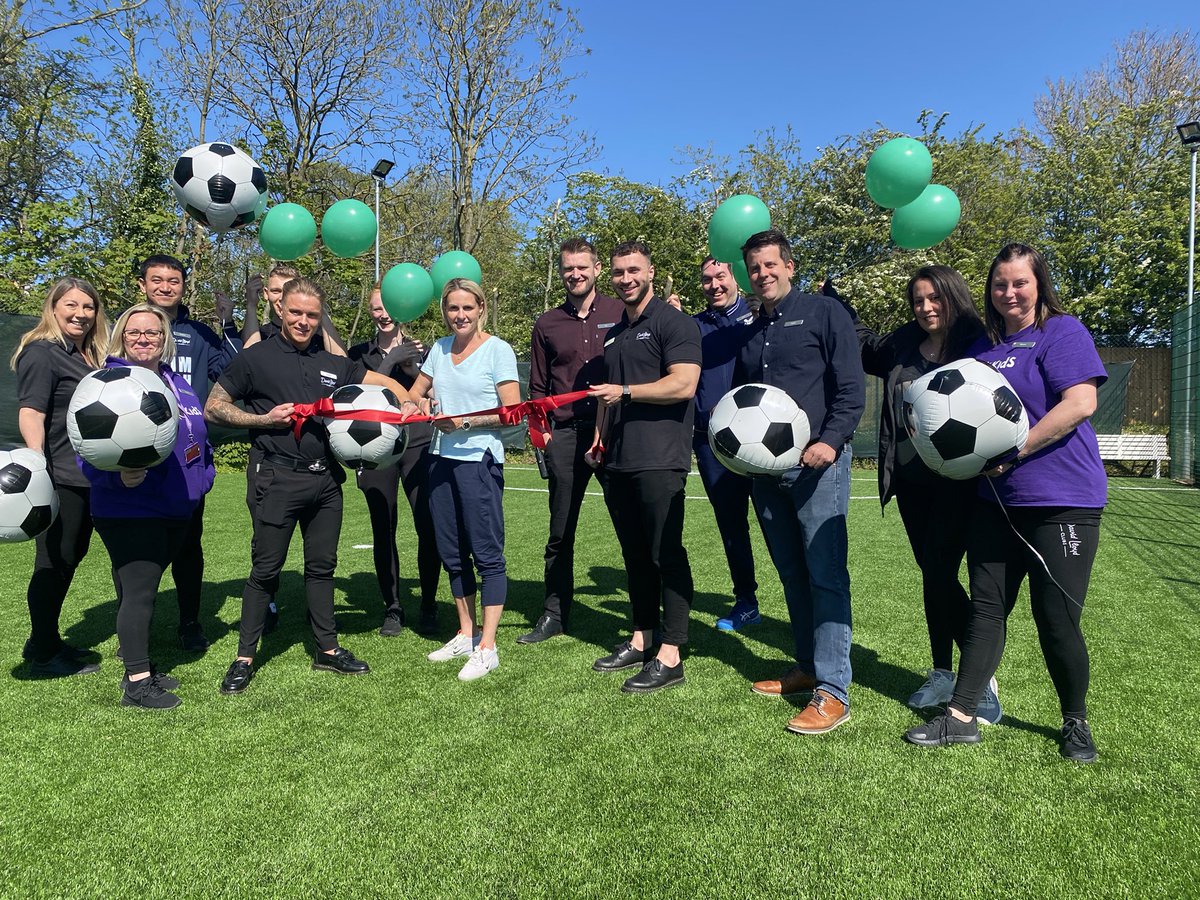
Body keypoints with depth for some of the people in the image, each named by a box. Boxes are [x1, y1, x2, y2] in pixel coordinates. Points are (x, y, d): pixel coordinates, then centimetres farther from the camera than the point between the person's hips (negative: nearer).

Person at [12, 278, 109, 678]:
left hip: (87, 478, 9)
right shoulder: (41, 353, -10)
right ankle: (44, 655, 14)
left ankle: (46, 641, 32)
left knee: (70, 558, 17)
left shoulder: (90, 355, 15)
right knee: (53, 563, 0)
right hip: (58, 479, -9)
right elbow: (30, 413, -21)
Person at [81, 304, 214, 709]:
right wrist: (118, 476, -35)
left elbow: (197, 436, 23)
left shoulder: (177, 383, 13)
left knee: (144, 589, 16)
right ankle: (136, 683, 3)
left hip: (176, 510, 7)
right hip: (129, 512, -7)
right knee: (138, 593, -6)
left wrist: (202, 477, 13)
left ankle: (141, 668, 27)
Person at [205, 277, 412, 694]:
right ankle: (245, 657, 14)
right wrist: (264, 419, -12)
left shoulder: (332, 364, 12)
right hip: (279, 480, -4)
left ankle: (327, 649, 23)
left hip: (326, 479, 5)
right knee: (266, 568, 1)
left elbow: (386, 382, 18)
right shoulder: (256, 358, -1)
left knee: (322, 565, 13)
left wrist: (407, 404, -2)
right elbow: (213, 408, 1)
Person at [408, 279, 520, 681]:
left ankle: (487, 647, 3)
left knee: (487, 553, -3)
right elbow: (413, 396, 20)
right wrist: (423, 410, -3)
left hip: (480, 460, -7)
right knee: (452, 552, 12)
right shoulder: (439, 348, 13)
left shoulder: (498, 350, -4)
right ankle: (466, 635, 25)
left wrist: (465, 421, -17)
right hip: (442, 459, 7)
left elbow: (512, 411, -9)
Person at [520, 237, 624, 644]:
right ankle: (554, 613, 23)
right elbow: (537, 386, 16)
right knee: (560, 531, 10)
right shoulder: (547, 324, 12)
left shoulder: (620, 313, 4)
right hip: (564, 435, 3)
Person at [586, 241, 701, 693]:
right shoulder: (613, 334, 21)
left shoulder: (672, 322, -4)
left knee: (666, 554, -4)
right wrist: (600, 435, 16)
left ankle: (669, 657, 2)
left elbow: (684, 384, -16)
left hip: (659, 461, -8)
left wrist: (626, 392, -16)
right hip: (617, 461, 8)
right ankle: (641, 641, 23)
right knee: (635, 554, 13)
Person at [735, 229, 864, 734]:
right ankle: (808, 668, 25)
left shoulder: (824, 313, 2)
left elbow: (851, 389, -5)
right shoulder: (750, 333, 20)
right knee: (792, 574, 12)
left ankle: (832, 692, -5)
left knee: (826, 574, -8)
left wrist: (830, 441, -18)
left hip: (817, 464, -6)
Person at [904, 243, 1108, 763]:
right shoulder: (984, 345, 15)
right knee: (986, 608, 8)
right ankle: (960, 717, 14)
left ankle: (1076, 724, 22)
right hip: (995, 500, 6)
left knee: (1057, 619, -1)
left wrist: (1011, 452, -18)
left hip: (1060, 500, -6)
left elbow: (1080, 402, -17)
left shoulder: (1062, 332, -5)